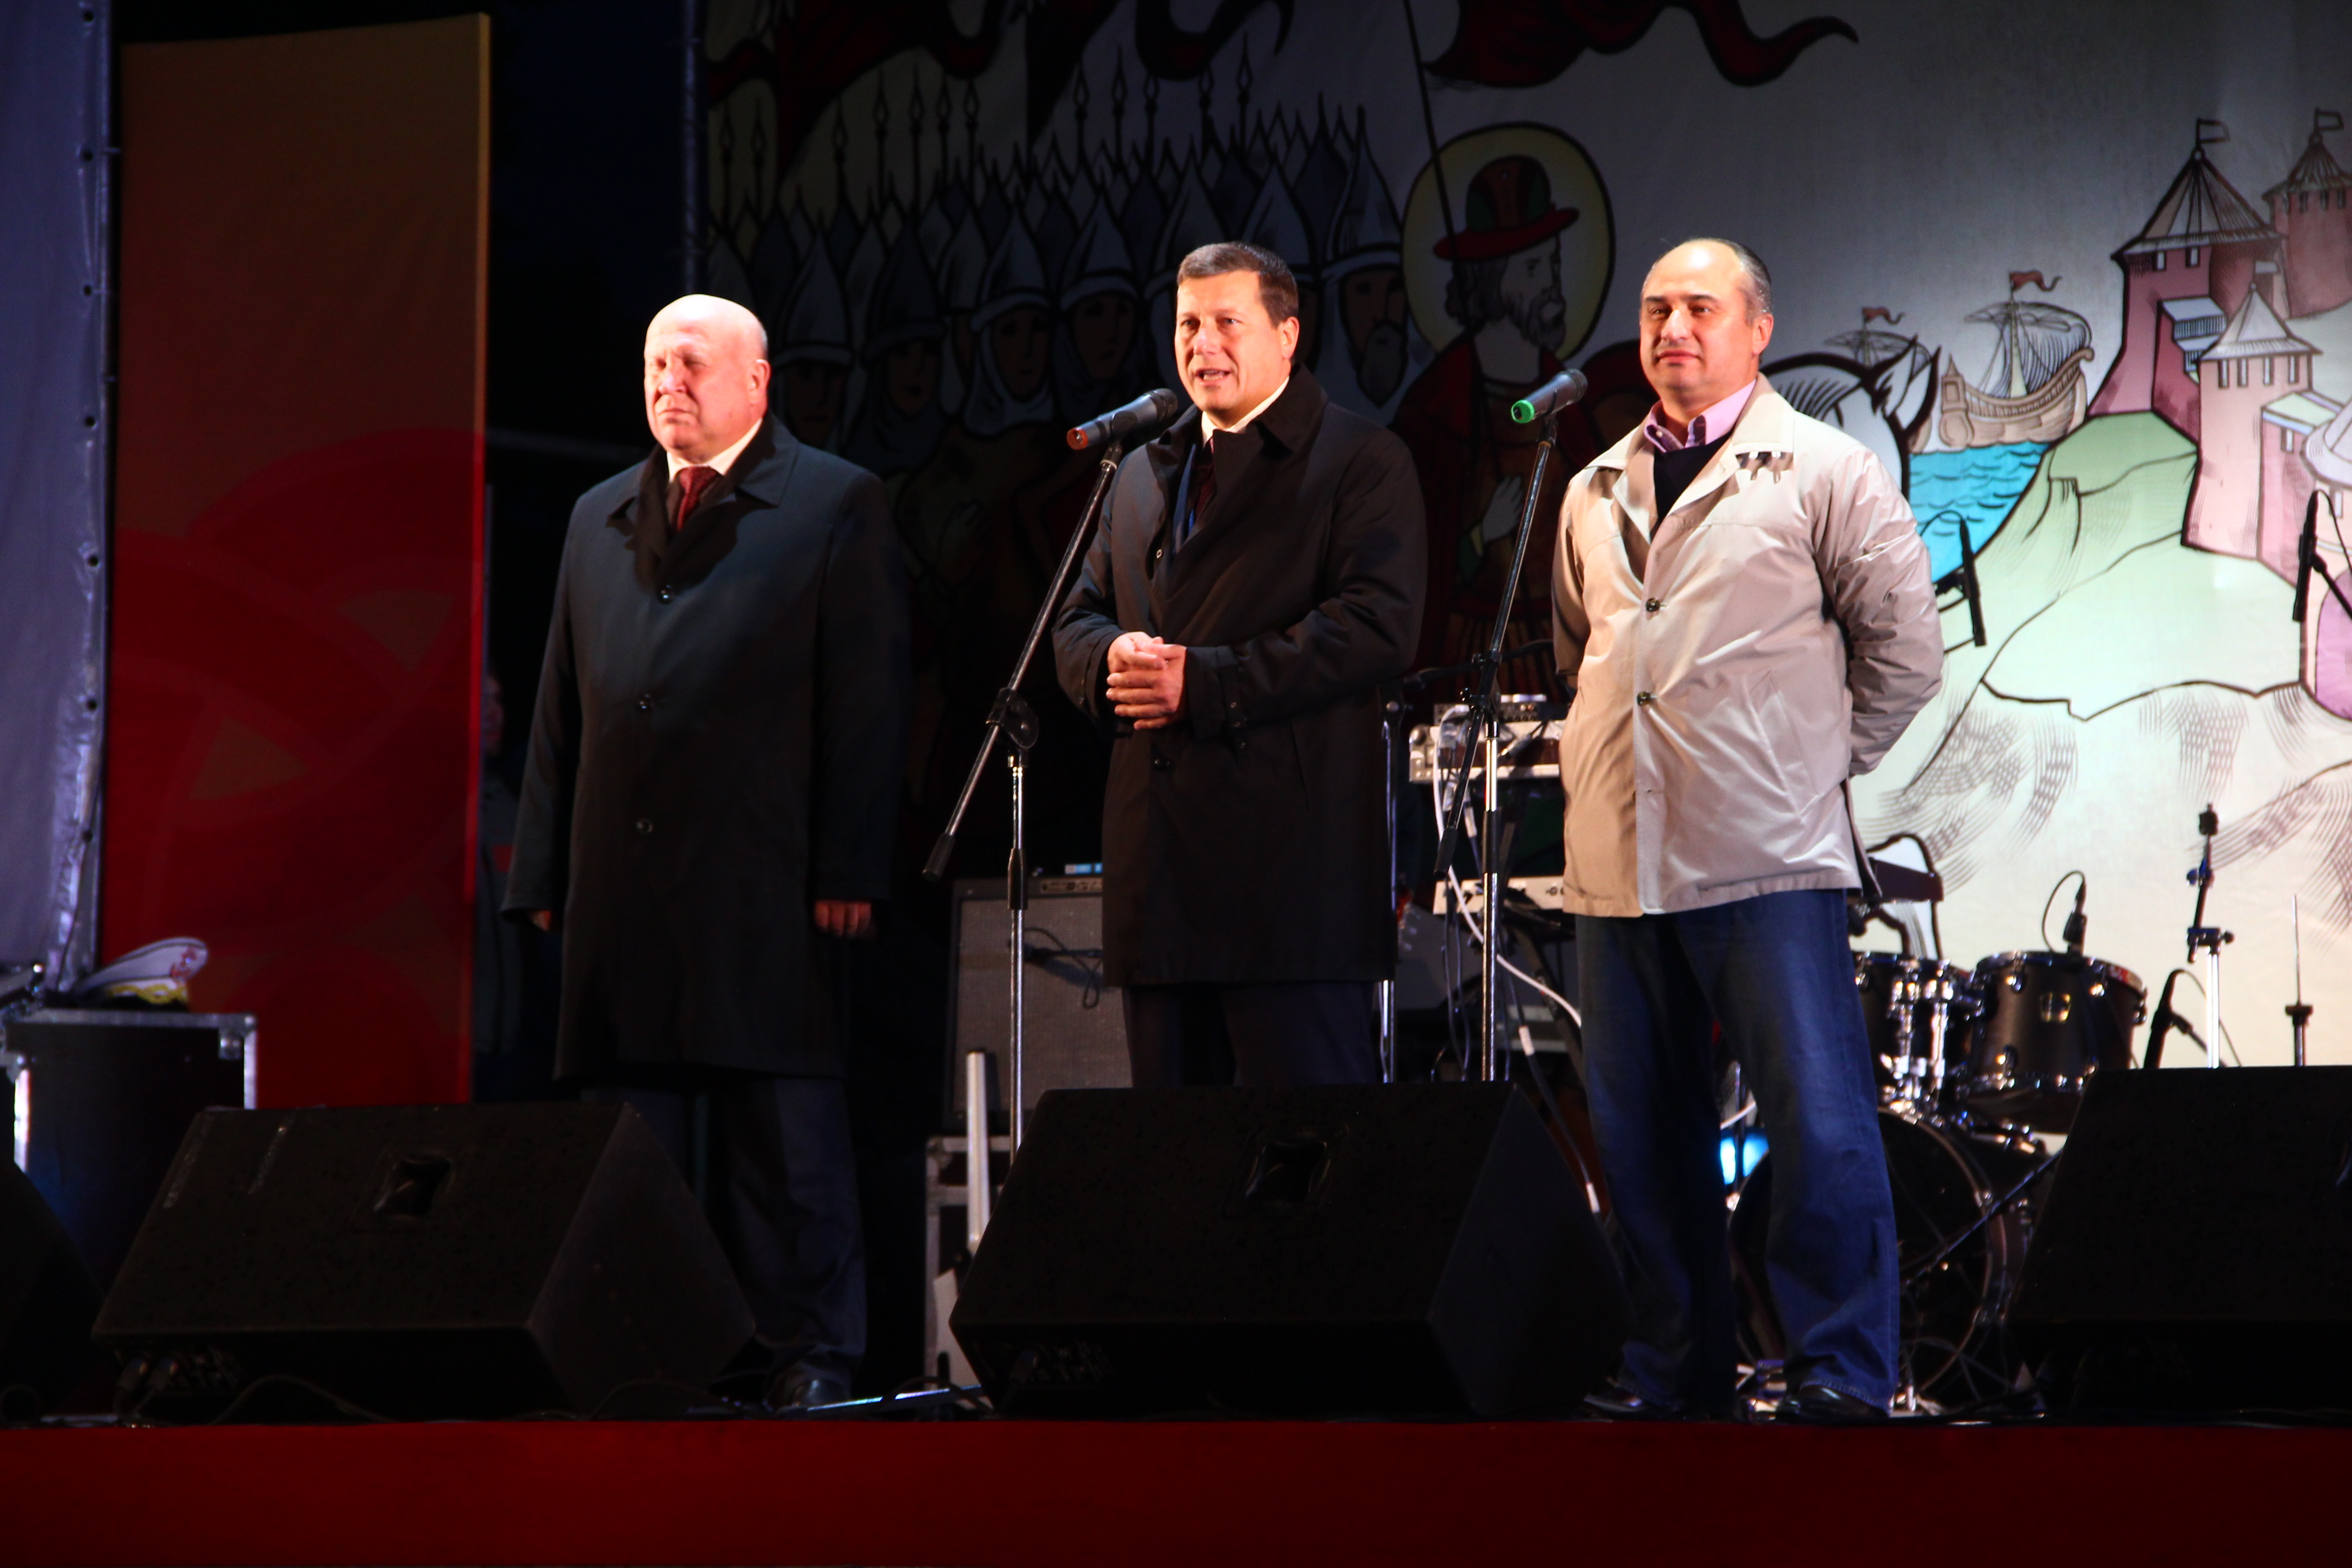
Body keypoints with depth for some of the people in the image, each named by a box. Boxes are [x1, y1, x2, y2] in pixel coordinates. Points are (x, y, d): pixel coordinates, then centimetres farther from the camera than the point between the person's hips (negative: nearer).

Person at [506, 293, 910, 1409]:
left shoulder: (836, 506, 2)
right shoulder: (599, 520, 19)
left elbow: (868, 701, -4)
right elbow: (561, 708, 18)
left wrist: (849, 872, -11)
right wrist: (545, 874, 10)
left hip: (766, 895, -5)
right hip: (621, 893, 5)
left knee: (786, 1142, -2)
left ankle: (810, 1361, 2)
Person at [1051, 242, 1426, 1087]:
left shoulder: (1361, 462, 0)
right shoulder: (1143, 476, 22)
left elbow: (1378, 627, -12)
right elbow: (1078, 620, 21)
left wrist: (1204, 682, -16)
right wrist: (1114, 661, -5)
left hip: (1292, 870, -7)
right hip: (1159, 873, 7)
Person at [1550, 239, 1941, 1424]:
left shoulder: (1826, 473, 1)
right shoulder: (1596, 494, 17)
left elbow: (1905, 650, 2)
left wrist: (1817, 758, 2)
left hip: (1766, 860, -6)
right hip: (1616, 865, 6)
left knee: (1820, 1130, -10)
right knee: (1639, 1135, 8)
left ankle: (1841, 1381, -5)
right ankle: (1674, 1376, 16)